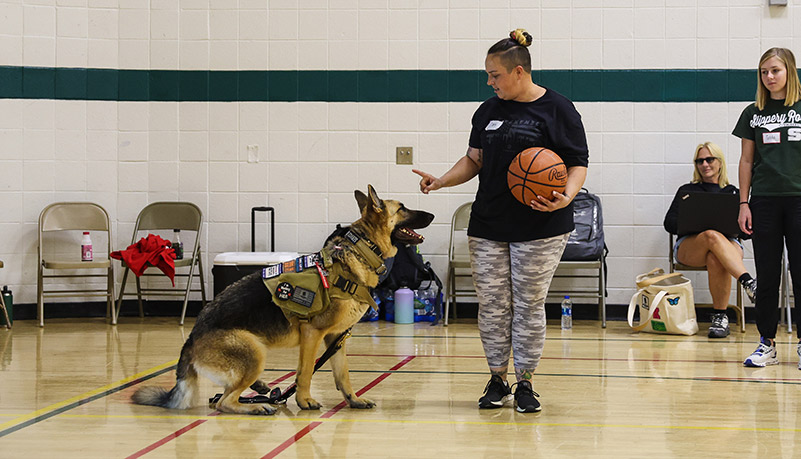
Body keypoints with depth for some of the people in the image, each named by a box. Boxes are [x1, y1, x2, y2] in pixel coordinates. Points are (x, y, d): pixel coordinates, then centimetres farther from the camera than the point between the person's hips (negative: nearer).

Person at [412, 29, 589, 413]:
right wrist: (442, 181, 1)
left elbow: (578, 164, -4)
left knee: (529, 306, 0)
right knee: (492, 305, 4)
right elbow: (474, 160, 17)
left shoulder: (557, 109, -5)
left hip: (540, 228, -5)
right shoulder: (488, 111, 11)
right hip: (488, 226, 5)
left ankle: (525, 382, 11)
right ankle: (497, 380, 16)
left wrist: (566, 197, -23)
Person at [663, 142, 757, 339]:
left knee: (715, 259, -41)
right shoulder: (687, 190, 24)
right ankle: (749, 283, -55)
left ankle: (720, 317, -32)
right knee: (713, 236, -40)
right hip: (688, 246, 0)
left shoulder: (733, 193, 24)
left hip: (729, 244, 0)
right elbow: (669, 223, 12)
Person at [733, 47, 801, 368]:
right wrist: (743, 203, 5)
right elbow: (747, 160, 11)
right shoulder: (753, 113, 9)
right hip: (764, 201, 2)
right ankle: (767, 344, 9)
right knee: (767, 274, 4)